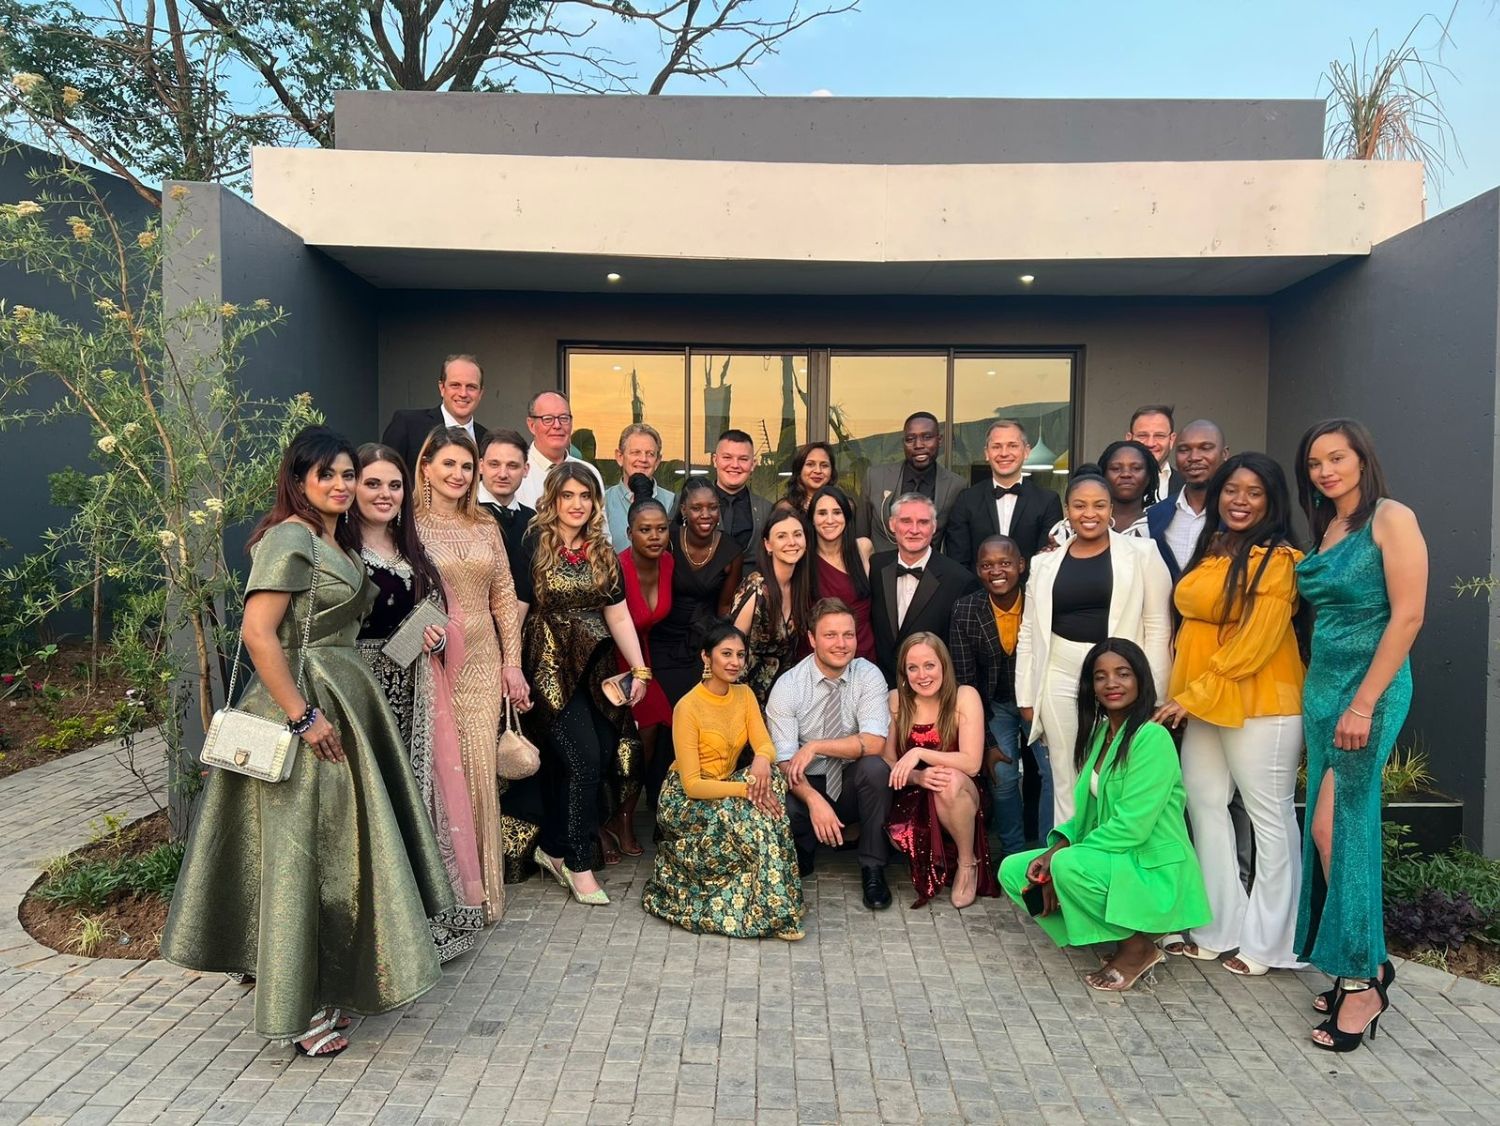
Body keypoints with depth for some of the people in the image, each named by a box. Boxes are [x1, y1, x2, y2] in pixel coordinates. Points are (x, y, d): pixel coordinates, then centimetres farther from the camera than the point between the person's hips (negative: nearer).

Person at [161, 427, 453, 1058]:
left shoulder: (334, 540, 14)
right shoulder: (290, 538, -15)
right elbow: (258, 634, -22)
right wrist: (304, 716, -22)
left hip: (343, 701, 10)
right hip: (304, 705, -9)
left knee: (335, 848, 16)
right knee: (302, 851, -1)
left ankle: (321, 985, 32)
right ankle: (298, 1009, 12)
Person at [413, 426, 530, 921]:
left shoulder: (485, 527, 11)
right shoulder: (411, 526, -2)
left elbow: (505, 600, 11)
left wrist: (512, 662, 6)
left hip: (483, 663, 4)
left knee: (481, 772, 6)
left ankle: (481, 888, 19)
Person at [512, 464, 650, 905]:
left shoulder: (603, 554, 12)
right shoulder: (533, 547, -4)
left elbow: (619, 616, 10)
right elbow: (516, 610, -6)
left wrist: (639, 669, 5)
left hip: (596, 669, 6)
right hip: (551, 668, -5)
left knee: (606, 758, 1)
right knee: (583, 759, -12)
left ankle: (553, 847, 21)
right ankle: (579, 863, 5)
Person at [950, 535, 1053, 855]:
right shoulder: (965, 610, -14)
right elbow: (965, 680, -9)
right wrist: (985, 743, -8)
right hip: (995, 705, 0)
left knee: (1056, 771, -11)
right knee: (1002, 777, -8)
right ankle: (1014, 853, 15)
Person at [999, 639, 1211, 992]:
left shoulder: (1152, 737, -18)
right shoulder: (1100, 732, 9)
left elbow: (1132, 826, -23)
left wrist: (1060, 859, -19)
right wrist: (1057, 847, -8)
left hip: (1153, 869, -9)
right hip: (1111, 859, 9)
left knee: (1068, 867, -33)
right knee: (1013, 870, -3)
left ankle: (1138, 946, -7)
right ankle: (1114, 934, 5)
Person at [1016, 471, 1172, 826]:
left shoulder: (1142, 553, 1)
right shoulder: (1045, 563, 9)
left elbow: (1158, 627, -2)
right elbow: (1029, 633, 10)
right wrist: (1027, 696, 6)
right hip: (1060, 679, 3)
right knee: (1067, 781, 10)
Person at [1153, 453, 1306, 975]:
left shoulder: (1279, 560, -11)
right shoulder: (1209, 551, 12)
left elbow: (1255, 645, -16)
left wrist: (1194, 695, -13)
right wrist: (1186, 694, 8)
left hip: (1259, 703, -8)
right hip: (1201, 702, 8)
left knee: (1269, 815, 3)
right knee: (1205, 805, 11)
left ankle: (1266, 942, 14)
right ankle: (1219, 928, 22)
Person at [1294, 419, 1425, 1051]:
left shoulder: (1391, 519, -8)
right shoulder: (1326, 530, 14)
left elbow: (1408, 615, -15)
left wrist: (1364, 703, -18)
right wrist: (1324, 696, 9)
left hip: (1369, 689, -7)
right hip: (1321, 686, 7)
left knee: (1334, 826, -9)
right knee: (1337, 826, 9)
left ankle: (1361, 977, 3)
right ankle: (1365, 965, 20)